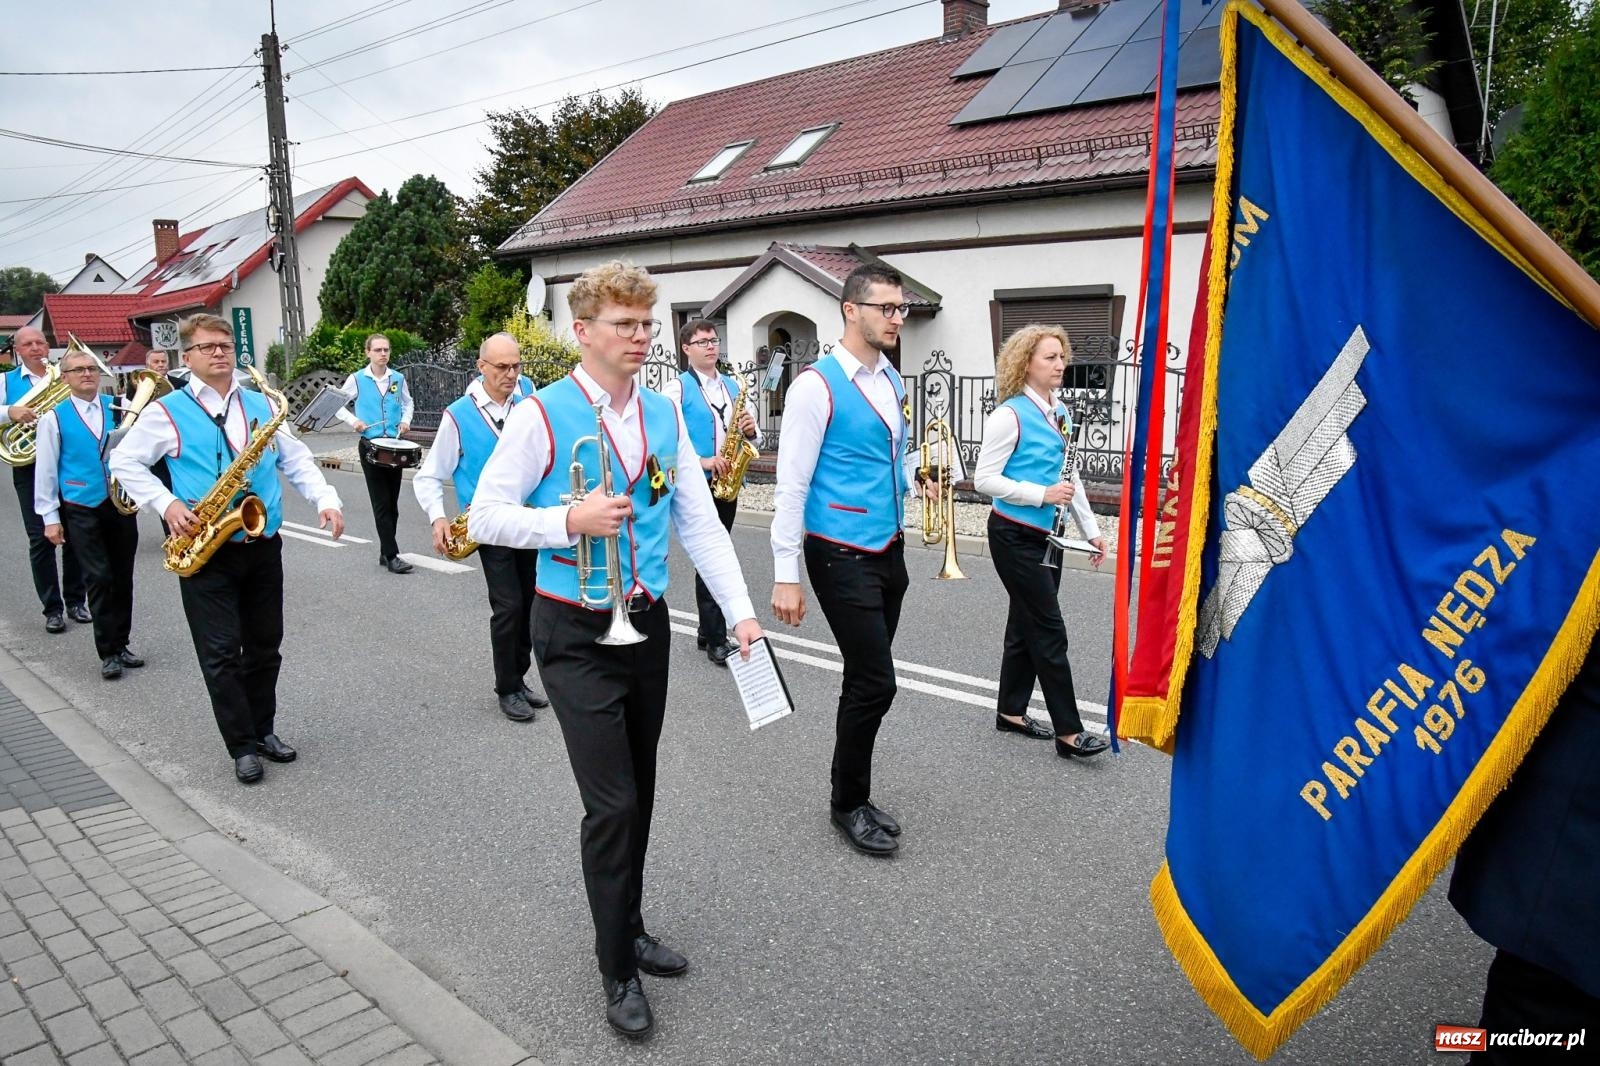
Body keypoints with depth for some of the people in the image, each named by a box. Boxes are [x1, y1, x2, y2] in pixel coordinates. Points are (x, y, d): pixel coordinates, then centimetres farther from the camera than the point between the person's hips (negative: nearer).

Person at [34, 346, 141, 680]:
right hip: (82, 510, -2)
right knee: (99, 579, -4)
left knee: (122, 578, 9)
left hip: (121, 505, 3)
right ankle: (108, 653, 6)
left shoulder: (118, 408, 6)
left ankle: (120, 645, 22)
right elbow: (45, 469, 1)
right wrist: (50, 517, -2)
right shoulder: (54, 417, 0)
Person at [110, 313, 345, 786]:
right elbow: (124, 462, 4)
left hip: (263, 546, 4)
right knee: (221, 652, -1)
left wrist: (326, 500, -5)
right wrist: (166, 504, -10)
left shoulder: (262, 405, 9)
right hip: (205, 551, -3)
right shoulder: (167, 412, -1)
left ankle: (263, 730, 28)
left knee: (265, 646, 12)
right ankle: (243, 746, 10)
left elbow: (297, 460, 10)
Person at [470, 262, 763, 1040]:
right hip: (577, 634, -5)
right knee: (612, 804, -4)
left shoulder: (664, 415, 5)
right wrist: (571, 520, -23)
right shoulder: (543, 414, -10)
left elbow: (700, 522, 5)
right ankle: (617, 970, 16)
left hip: (647, 625, 5)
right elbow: (485, 516, -9)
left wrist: (740, 611, -3)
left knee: (637, 795, 16)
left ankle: (628, 928, 37)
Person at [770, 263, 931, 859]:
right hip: (842, 556, -7)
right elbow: (791, 485, -15)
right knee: (875, 681, -5)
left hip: (889, 549, 8)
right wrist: (785, 576, -17)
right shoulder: (817, 385, -14)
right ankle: (849, 804, 17)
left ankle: (854, 796, 30)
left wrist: (916, 477, 3)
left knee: (866, 680, 15)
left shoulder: (892, 381, 10)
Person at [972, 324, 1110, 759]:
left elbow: (1070, 477, 17)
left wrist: (1091, 530, 14)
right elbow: (984, 479, -16)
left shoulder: (1060, 413, 9)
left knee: (1028, 625, 14)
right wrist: (1042, 495, -22)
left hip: (1046, 535, 8)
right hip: (1015, 536, -8)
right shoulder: (1010, 415, -14)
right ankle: (1068, 732, 1)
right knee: (1049, 630, -6)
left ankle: (1011, 712, 27)